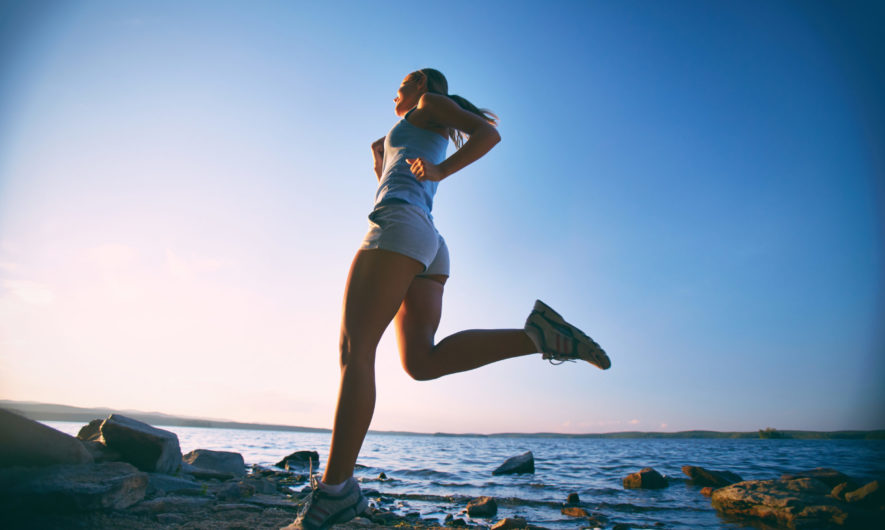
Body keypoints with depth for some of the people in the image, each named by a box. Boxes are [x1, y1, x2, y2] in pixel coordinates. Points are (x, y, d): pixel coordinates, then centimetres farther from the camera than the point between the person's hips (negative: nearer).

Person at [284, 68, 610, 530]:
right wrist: (381, 163, 38)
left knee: (355, 350, -16)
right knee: (422, 361, -11)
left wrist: (441, 171, -3)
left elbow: (489, 132, 1)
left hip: (399, 227, -8)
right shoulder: (436, 141, 39)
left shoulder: (431, 101, 18)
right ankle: (537, 332, -20)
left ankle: (334, 489, -19)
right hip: (430, 248, 9)